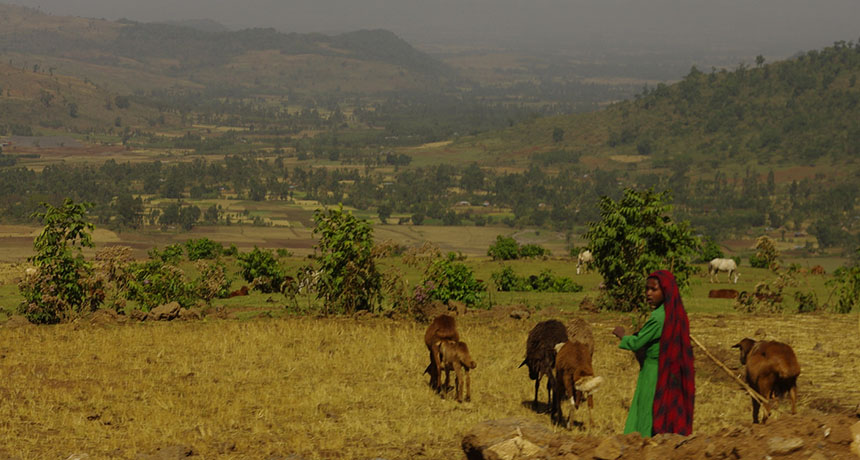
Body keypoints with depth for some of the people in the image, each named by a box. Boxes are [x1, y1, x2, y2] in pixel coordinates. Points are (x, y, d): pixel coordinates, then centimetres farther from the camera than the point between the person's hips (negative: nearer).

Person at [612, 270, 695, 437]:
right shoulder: (676, 314, 6)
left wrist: (622, 335, 3)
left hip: (654, 374, -9)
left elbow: (636, 343, -15)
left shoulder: (658, 317, -21)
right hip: (672, 375, 9)